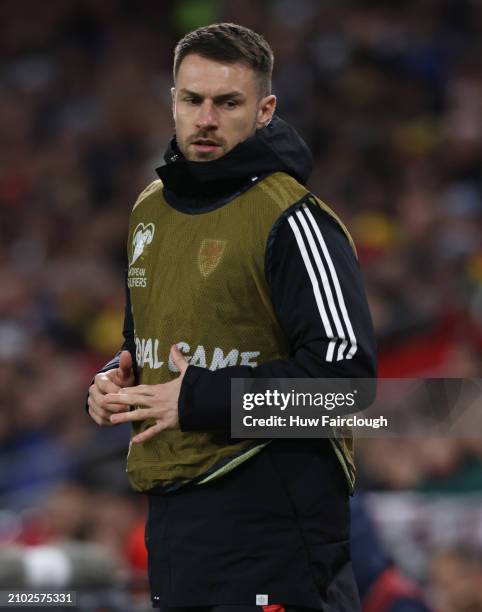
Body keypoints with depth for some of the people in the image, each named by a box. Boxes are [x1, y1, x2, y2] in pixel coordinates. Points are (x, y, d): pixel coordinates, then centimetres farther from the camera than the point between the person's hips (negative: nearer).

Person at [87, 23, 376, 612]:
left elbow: (345, 370, -20)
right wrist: (118, 378, 6)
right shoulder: (150, 209, 14)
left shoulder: (291, 220, -12)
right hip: (169, 515, 8)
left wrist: (199, 399, -18)